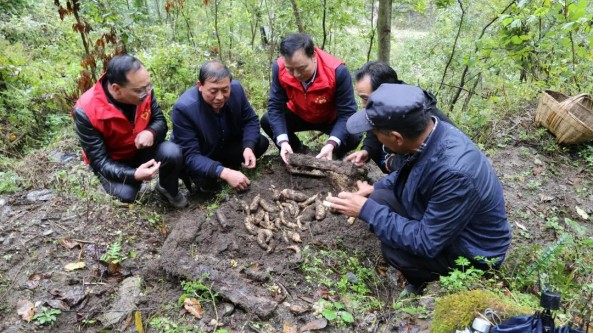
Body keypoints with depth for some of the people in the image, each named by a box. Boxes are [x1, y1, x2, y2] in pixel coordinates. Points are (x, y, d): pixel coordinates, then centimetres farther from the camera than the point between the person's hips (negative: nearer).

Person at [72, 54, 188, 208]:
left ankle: (168, 189, 7)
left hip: (142, 149, 4)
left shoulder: (143, 91, -20)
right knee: (125, 194, -31)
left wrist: (151, 132, -31)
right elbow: (99, 161, -26)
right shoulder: (86, 112, -31)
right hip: (112, 162, -3)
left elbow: (160, 120, -5)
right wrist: (134, 175, -43)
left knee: (172, 153, -25)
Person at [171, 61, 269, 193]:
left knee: (262, 142, -12)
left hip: (227, 146, 5)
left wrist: (248, 147, -24)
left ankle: (230, 165, 11)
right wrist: (224, 173, -46)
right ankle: (204, 181, 4)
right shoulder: (184, 108, -33)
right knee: (206, 181, -33)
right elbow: (190, 156, -33)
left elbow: (250, 120, -4)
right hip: (199, 159, -5)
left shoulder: (236, 89, -19)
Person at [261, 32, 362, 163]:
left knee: (353, 136, -30)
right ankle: (298, 151, 8)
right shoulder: (279, 68, -27)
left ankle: (337, 155, 9)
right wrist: (283, 141, -36)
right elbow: (275, 107, -21)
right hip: (298, 115, 3)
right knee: (267, 121, -19)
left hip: (331, 119, -2)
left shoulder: (337, 71, -35)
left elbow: (347, 112, -31)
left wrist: (331, 144, -47)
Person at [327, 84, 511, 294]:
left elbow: (427, 243, -30)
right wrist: (375, 189, 3)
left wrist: (367, 210, -26)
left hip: (472, 252, -8)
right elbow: (409, 173, 10)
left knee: (393, 248, -26)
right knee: (379, 199, -5)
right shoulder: (426, 131, -14)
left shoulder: (454, 172, -38)